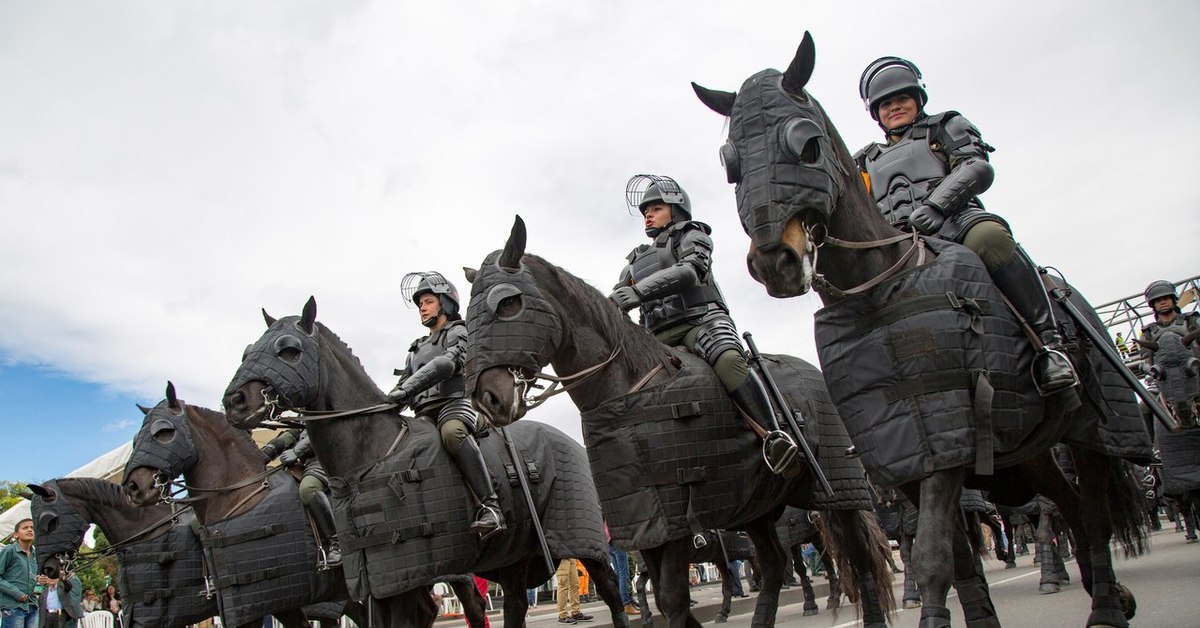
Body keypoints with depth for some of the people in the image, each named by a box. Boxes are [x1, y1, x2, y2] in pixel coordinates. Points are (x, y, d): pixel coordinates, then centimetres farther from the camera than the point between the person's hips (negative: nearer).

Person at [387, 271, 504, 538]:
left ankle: (490, 506, -45)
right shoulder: (417, 348, 33)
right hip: (424, 412, 7)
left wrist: (407, 389, -23)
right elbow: (403, 383, 27)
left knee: (452, 432, -40)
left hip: (456, 401, -7)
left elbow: (446, 363, -10)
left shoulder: (459, 333, 10)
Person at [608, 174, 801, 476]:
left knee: (729, 360, -36)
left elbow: (689, 270, -8)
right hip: (658, 338, 6)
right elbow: (616, 302, 23)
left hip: (701, 320, -6)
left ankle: (775, 437, -43)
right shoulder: (636, 262, 33)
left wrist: (639, 291, -23)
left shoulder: (691, 236, 15)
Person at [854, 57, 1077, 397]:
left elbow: (977, 168, 6)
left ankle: (1049, 342, -33)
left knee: (989, 237, -38)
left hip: (955, 221, -2)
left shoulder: (947, 127, 26)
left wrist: (935, 205, -14)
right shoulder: (867, 162, 34)